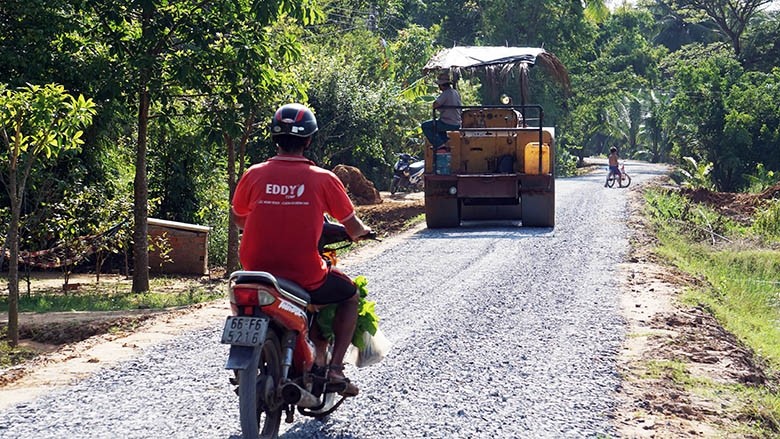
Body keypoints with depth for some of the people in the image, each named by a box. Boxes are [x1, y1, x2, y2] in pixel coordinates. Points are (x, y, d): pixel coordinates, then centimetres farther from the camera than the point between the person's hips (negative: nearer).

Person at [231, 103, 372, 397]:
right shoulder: (323, 179, -7)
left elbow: (238, 218, 16)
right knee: (350, 295, 25)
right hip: (305, 278, -3)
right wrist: (362, 230, 26)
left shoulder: (254, 174, -1)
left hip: (257, 271, 3)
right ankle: (335, 367, 13)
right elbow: (354, 229, 2)